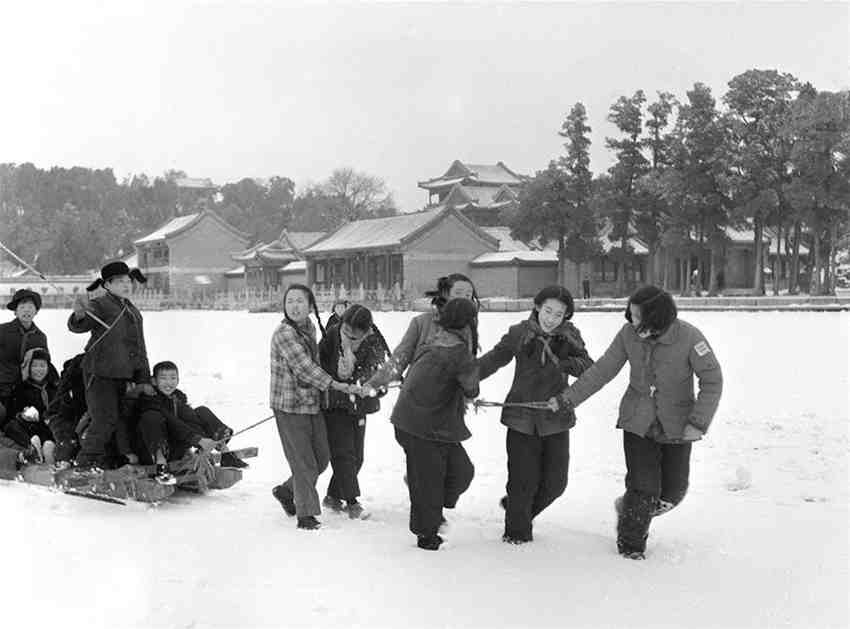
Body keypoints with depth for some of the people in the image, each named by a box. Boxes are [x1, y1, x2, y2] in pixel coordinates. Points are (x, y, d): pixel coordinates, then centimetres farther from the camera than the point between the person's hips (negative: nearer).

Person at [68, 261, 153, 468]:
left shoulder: (134, 312, 19)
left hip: (124, 374, 7)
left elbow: (140, 349, 22)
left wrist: (144, 380, 19)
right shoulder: (100, 305, -4)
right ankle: (86, 461, 1)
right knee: (105, 418, -10)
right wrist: (79, 315, -44)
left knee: (123, 418, 4)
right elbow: (77, 327, -20)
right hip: (100, 373, -7)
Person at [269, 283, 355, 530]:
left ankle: (286, 491, 34)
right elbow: (304, 368, -22)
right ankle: (306, 514, 11)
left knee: (321, 458, 14)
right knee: (303, 461, -2)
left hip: (312, 403, 8)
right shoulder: (284, 333, -17)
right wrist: (341, 386, -21)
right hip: (290, 407, -8)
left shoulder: (310, 328, 8)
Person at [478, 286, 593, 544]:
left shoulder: (570, 336, -1)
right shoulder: (519, 334, -4)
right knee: (523, 480, -1)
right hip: (522, 417, -2)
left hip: (556, 418, 2)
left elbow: (590, 368, -10)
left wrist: (565, 363, -28)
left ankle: (514, 507, 34)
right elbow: (493, 359, 1)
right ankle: (517, 532, 20)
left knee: (555, 482, 7)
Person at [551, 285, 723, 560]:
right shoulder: (629, 334, -13)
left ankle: (629, 509, 36)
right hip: (638, 421, 0)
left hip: (676, 426, 0)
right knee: (643, 488, -6)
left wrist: (699, 423, -21)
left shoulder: (688, 338, -21)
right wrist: (567, 399, -5)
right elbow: (602, 370, -3)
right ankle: (630, 545, 16)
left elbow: (712, 381, -13)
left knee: (673, 492, 6)